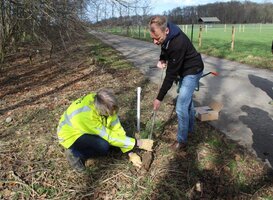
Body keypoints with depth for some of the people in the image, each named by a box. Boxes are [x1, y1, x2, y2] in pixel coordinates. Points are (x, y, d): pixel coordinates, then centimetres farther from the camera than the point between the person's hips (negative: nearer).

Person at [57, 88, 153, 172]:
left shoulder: (105, 103, -22)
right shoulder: (85, 115, -40)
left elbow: (116, 127, -15)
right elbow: (109, 136, -33)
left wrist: (130, 153, -17)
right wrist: (138, 143, -29)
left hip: (88, 129, 7)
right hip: (71, 135, -7)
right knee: (104, 146, -30)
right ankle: (75, 154, -5)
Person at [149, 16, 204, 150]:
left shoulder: (177, 44, -38)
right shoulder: (164, 35, -13)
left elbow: (171, 74, -33)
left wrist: (159, 98, -27)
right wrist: (162, 59, -10)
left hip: (192, 71, -9)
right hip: (183, 69, 9)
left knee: (181, 107, -10)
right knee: (186, 100, 22)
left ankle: (182, 140, 9)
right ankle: (189, 128, 42)